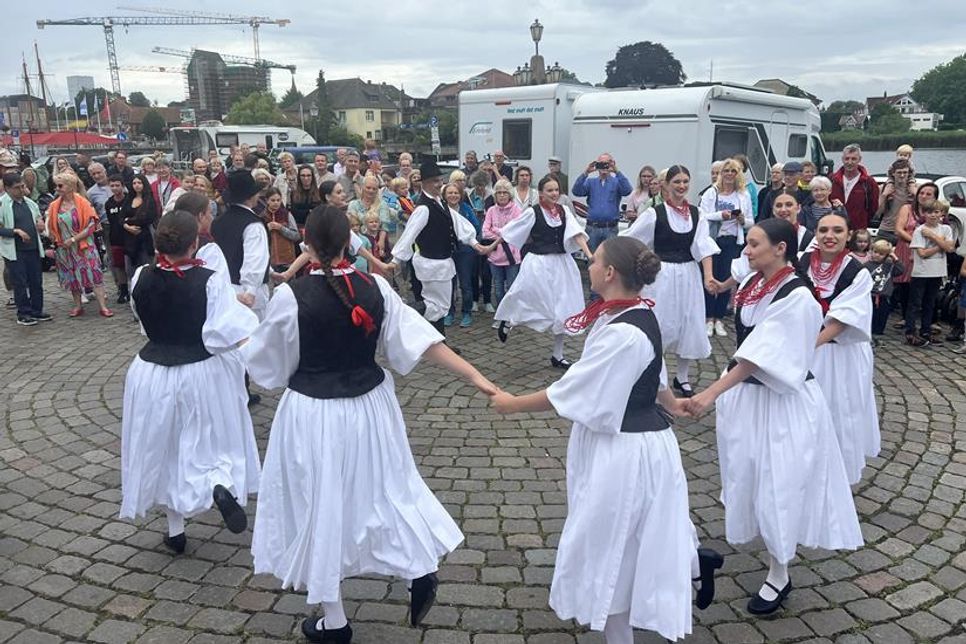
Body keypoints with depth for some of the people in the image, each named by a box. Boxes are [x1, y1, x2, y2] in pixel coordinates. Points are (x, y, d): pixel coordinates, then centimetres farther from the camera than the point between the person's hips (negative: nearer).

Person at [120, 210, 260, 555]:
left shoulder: (141, 279, -8)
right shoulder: (209, 282, -19)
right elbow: (228, 334, -23)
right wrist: (243, 306, -7)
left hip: (152, 375, 3)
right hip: (201, 375, -3)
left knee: (164, 450, 19)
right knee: (212, 444, 16)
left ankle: (175, 530, 29)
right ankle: (222, 485, -17)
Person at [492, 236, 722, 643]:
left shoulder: (622, 334, -27)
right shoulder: (639, 316, 3)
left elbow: (569, 393, -22)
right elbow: (651, 375, 20)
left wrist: (512, 404, -10)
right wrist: (671, 406, 37)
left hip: (624, 452, -9)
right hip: (637, 442, 9)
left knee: (612, 548, 10)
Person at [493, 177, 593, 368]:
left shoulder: (564, 211, 3)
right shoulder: (533, 212, -6)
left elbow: (576, 233, -7)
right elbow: (508, 231, 2)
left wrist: (589, 254, -21)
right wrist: (492, 246, 7)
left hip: (561, 263, 4)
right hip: (538, 263, -4)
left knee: (562, 309, 7)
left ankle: (557, 355, 19)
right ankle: (506, 321, 31)